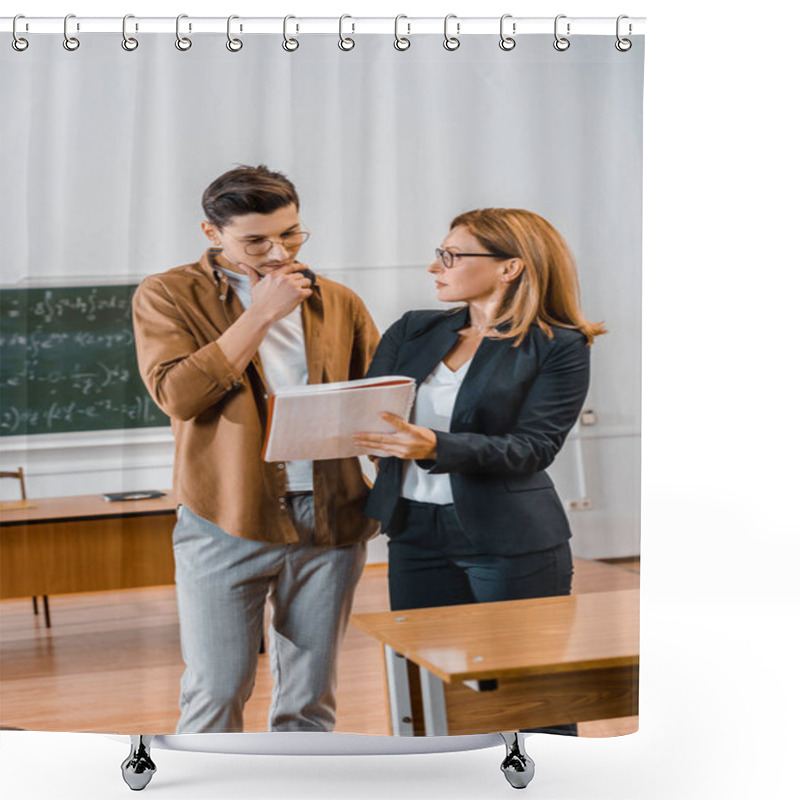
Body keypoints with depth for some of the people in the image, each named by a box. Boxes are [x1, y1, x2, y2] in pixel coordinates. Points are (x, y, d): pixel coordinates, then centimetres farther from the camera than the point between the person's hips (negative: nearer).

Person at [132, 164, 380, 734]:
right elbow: (177, 394, -13)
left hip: (330, 520, 3)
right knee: (216, 692, -2)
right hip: (226, 521, -3)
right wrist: (262, 313, -13)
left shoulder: (338, 303, 11)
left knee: (311, 696, 9)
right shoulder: (168, 296, 1)